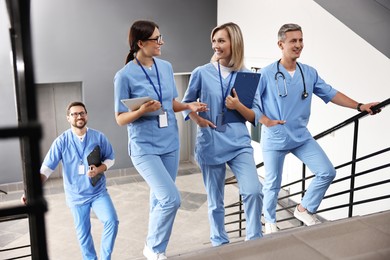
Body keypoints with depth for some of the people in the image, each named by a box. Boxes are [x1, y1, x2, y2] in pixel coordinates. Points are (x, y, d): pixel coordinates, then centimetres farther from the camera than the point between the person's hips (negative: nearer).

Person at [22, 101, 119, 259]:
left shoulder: (99, 137, -8)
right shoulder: (61, 141, -10)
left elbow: (110, 158, 3)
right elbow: (46, 168, -12)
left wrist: (99, 169, -17)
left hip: (99, 191, 0)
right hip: (76, 195, 0)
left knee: (112, 221, -15)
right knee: (83, 234, 12)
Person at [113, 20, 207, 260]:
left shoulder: (166, 67, 4)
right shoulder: (125, 75, -12)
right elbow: (120, 119, -8)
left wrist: (189, 106, -6)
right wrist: (143, 111, -26)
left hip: (170, 143, 6)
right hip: (144, 147, -5)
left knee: (160, 198, 16)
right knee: (171, 199, -13)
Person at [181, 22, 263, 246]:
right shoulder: (202, 73, -2)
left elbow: (256, 116, 2)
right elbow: (186, 104, 10)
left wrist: (238, 106, -17)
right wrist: (198, 120, -9)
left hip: (240, 144, 1)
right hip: (211, 145, 0)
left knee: (254, 191, -17)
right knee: (215, 200, 10)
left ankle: (255, 239, 5)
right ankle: (220, 243, 30)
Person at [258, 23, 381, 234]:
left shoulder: (309, 73, 3)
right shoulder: (267, 74, -11)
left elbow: (331, 94, 10)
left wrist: (359, 106, 7)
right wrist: (264, 120, -19)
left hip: (301, 137, 5)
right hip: (274, 139, -4)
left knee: (327, 172, 1)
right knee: (273, 184, 7)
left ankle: (304, 209, 22)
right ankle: (270, 221, 31)